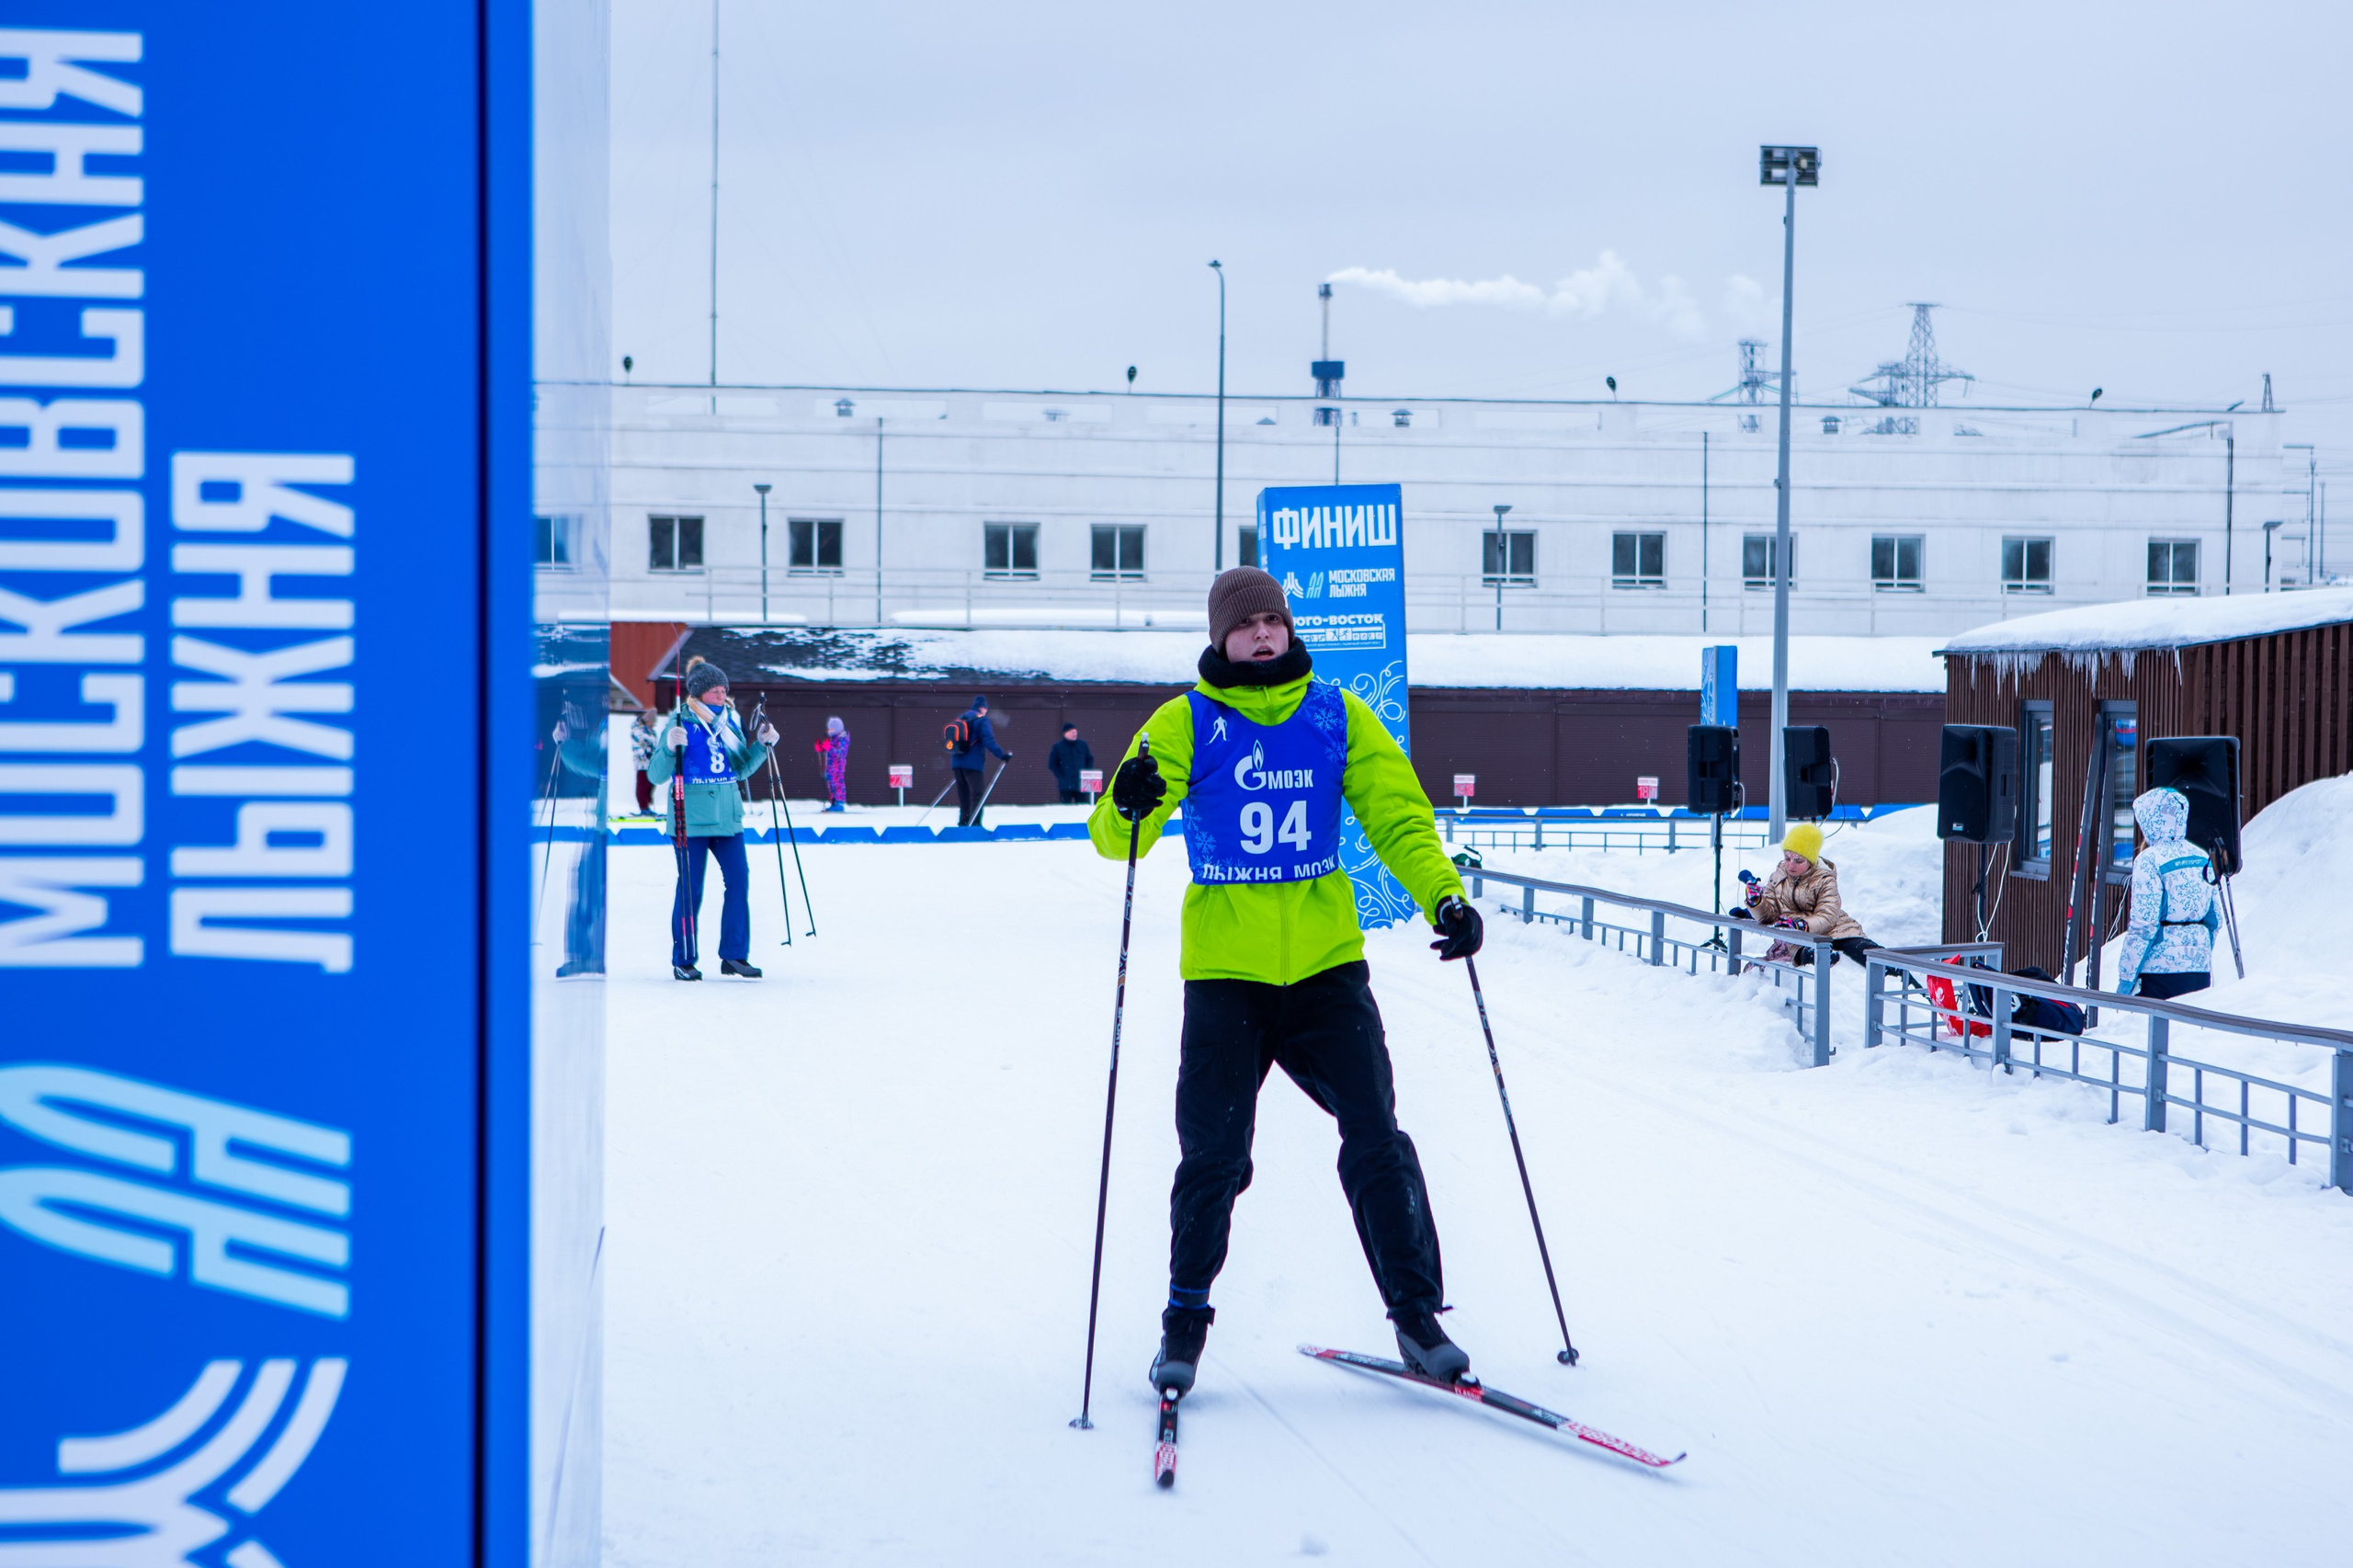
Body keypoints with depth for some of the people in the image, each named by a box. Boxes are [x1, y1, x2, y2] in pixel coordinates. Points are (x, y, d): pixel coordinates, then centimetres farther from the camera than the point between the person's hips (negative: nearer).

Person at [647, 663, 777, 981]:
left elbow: (741, 770, 19)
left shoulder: (729, 722, 11)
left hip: (728, 818, 5)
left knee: (739, 880, -1)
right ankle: (683, 961, 8)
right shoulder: (680, 724, -6)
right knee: (690, 889, -2)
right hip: (691, 820, -5)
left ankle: (734, 955, 8)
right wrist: (670, 747, -26)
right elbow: (657, 775, -9)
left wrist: (762, 745, 6)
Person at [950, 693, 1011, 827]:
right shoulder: (982, 720, -6)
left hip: (957, 762, 7)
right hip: (973, 764, -7)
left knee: (963, 795, 14)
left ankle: (963, 822, 14)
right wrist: (1002, 755, -18)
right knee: (977, 794, -7)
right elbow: (988, 741, -18)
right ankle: (974, 823, -17)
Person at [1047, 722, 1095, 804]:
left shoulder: (1083, 745, 9)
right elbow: (1052, 765, -1)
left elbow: (1090, 759, 17)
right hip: (1066, 785, -3)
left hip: (1081, 784, 3)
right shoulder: (1057, 747, -1)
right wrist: (1062, 778, -9)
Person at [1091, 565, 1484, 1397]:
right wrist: (1128, 808, -28)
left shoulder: (1338, 717, 6)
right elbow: (1115, 838, -4)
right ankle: (1186, 1319, 16)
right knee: (1214, 1156, -2)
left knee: (1376, 1142, -3)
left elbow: (1399, 816, 5)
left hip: (1325, 962, 2)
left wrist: (1443, 896, -12)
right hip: (1225, 971, -1)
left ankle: (1416, 1313, 7)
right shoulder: (1186, 724, 0)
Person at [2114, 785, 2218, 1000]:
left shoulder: (2150, 860, -10)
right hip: (2201, 968, 7)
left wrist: (2125, 978, -11)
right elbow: (2215, 919, 16)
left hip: (2163, 969, -7)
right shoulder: (2202, 858, 10)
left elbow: (2143, 925, -14)